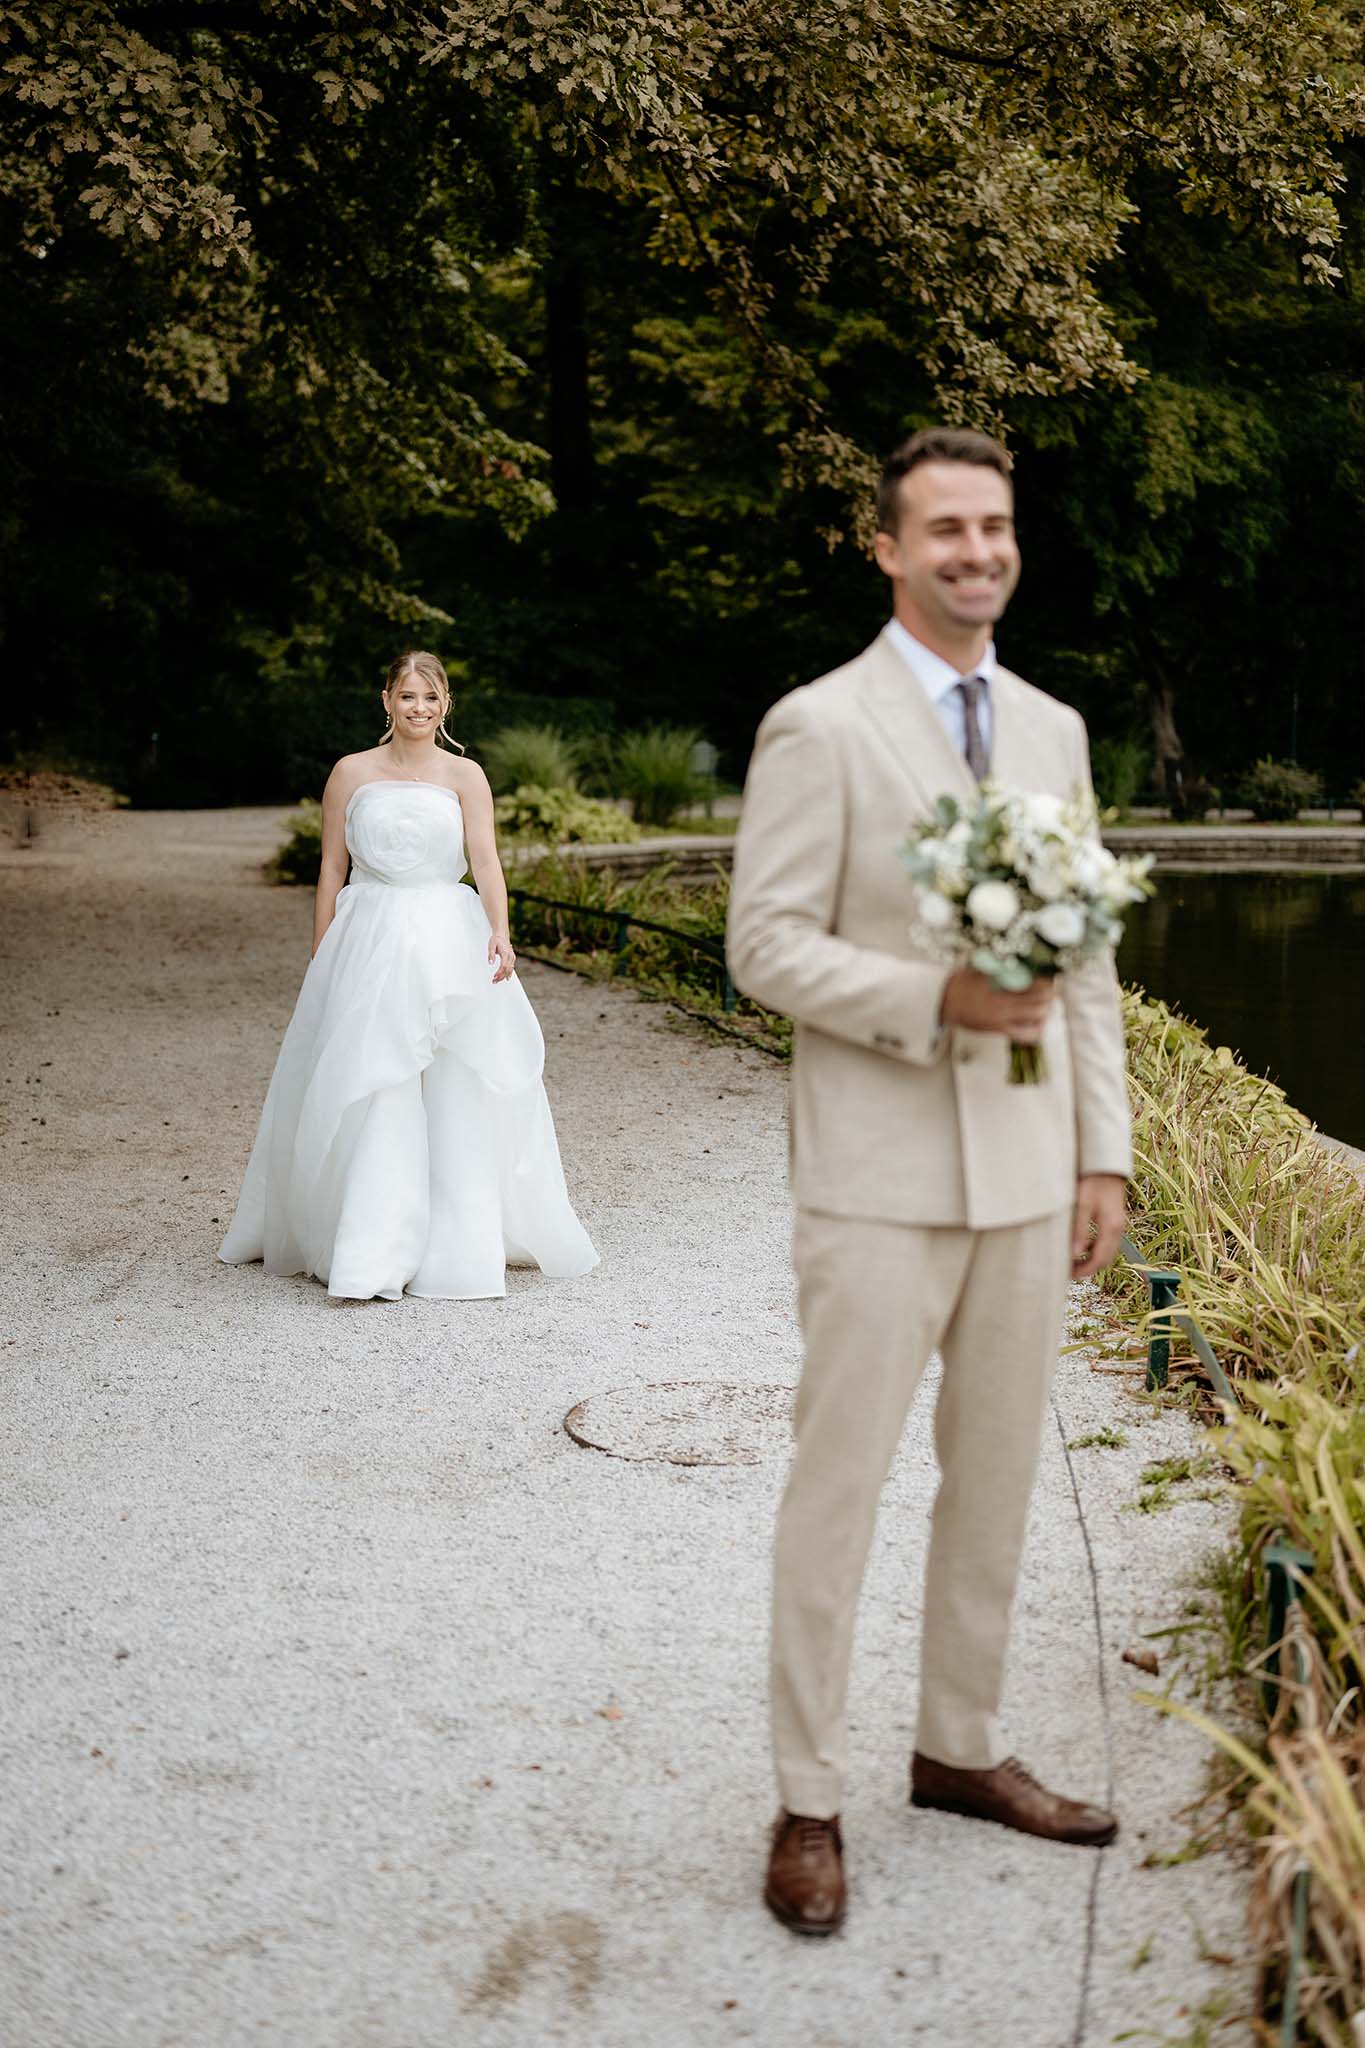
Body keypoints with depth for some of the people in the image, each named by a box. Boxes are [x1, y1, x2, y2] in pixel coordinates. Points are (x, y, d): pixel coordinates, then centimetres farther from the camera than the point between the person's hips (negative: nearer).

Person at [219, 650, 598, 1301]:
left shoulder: (465, 776, 4)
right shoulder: (351, 773, 5)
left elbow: (486, 861, -8)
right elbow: (332, 869, 7)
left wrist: (500, 933, -25)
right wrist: (321, 962, 5)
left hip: (449, 943, 0)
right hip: (369, 944, 0)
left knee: (458, 1097, 1)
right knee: (371, 1096, -6)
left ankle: (459, 1248, 12)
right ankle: (369, 1262, -3)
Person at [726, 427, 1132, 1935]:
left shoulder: (1054, 730, 11)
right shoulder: (818, 728, -7)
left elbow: (1086, 957, 13)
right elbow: (766, 946, -10)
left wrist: (1103, 1151, 9)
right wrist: (939, 1002, -22)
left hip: (1026, 1176, 6)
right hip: (881, 1176, -6)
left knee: (998, 1475, 14)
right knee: (838, 1485, 0)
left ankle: (960, 1749, 30)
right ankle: (808, 1805, 13)